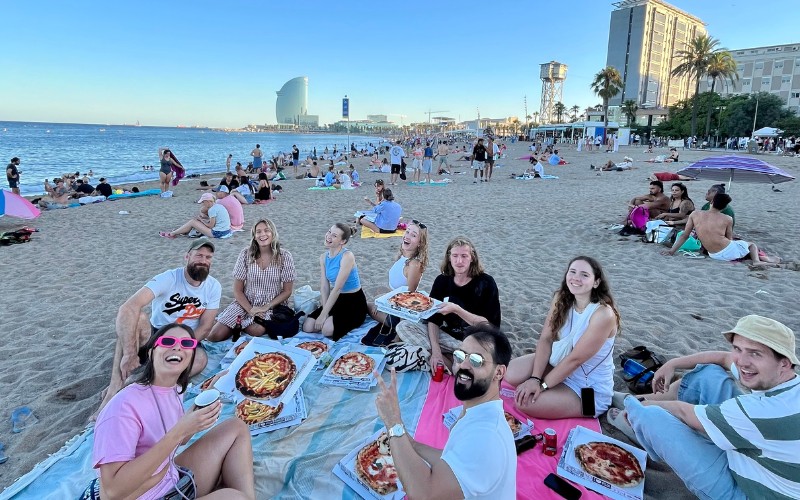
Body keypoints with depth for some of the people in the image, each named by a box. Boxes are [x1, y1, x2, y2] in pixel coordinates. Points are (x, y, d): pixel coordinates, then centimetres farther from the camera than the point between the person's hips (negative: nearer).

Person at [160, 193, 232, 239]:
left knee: (193, 222, -1)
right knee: (197, 217, 18)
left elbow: (210, 225, -14)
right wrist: (203, 217, 9)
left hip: (218, 233, -9)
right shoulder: (218, 206, 12)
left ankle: (172, 234, 11)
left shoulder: (212, 210, -16)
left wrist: (201, 219, 0)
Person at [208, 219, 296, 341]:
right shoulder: (245, 254, -5)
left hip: (273, 305, -1)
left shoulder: (284, 256, -8)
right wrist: (250, 310, -16)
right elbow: (237, 290, -2)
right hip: (245, 303, 1)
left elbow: (287, 291, -4)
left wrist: (266, 307, -14)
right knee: (214, 336, -15)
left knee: (256, 330, -31)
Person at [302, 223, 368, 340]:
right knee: (308, 326, -9)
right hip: (335, 300, 7)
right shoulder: (323, 257, 2)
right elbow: (324, 287, -2)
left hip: (354, 302, -6)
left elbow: (337, 288, -23)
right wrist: (324, 311, -16)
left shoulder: (347, 256, -21)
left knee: (327, 329, -24)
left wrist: (323, 315, -22)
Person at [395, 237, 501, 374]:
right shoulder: (442, 281, 2)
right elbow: (433, 319, -3)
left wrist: (456, 310, -28)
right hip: (447, 335, 4)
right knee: (403, 327, -15)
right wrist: (435, 350, -19)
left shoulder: (486, 283, -9)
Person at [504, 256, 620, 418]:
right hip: (558, 366, 6)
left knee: (524, 402, -21)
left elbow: (575, 359, -25)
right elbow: (546, 339, -9)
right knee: (512, 374, -13)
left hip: (588, 391, -6)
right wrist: (535, 378, -19)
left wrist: (542, 385, -20)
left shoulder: (604, 314, -27)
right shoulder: (561, 298, -7)